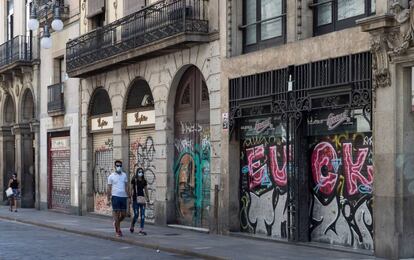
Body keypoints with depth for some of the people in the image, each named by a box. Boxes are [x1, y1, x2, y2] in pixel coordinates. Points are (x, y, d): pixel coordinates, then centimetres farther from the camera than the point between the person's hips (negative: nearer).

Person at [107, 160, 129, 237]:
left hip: (123, 196, 4)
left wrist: (128, 196, 6)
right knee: (117, 213, -5)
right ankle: (118, 230, 2)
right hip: (115, 196, -4)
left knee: (123, 214, 5)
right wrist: (108, 199, -2)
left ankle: (116, 223, 33)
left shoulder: (124, 175, 11)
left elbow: (126, 187, 13)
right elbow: (109, 188, 3)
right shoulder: (111, 176, 2)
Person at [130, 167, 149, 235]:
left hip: (142, 198, 4)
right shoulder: (134, 180, -2)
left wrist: (147, 198, 17)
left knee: (143, 214, -2)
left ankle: (141, 230, 1)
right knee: (136, 214, -5)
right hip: (135, 198, -4)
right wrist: (131, 198, -11)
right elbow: (131, 189, -4)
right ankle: (132, 227, 21)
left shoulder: (144, 181, 11)